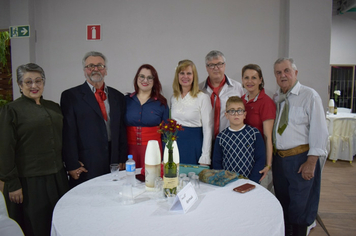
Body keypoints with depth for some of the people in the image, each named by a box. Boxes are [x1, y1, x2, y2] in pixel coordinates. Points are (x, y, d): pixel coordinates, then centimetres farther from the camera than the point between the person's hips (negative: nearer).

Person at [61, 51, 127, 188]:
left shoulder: (117, 97, 12)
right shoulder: (70, 96, 1)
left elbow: (122, 131, 10)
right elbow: (68, 134, -5)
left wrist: (123, 160, 5)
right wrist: (72, 165, -9)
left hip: (114, 165, 3)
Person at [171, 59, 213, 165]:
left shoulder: (203, 98, -8)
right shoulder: (173, 98, 8)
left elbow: (207, 129, -9)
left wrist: (205, 158, -12)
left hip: (194, 145, -4)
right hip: (175, 144, 4)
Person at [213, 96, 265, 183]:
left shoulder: (254, 133, 3)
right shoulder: (221, 137, 5)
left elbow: (260, 159, 1)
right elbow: (216, 162, 7)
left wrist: (251, 182, -7)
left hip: (249, 182, 0)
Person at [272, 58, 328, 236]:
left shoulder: (309, 96, -10)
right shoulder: (276, 98, 8)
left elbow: (319, 131, -12)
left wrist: (311, 162, -15)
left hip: (300, 159, -6)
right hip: (278, 158, 6)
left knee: (299, 205, 6)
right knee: (282, 202, 19)